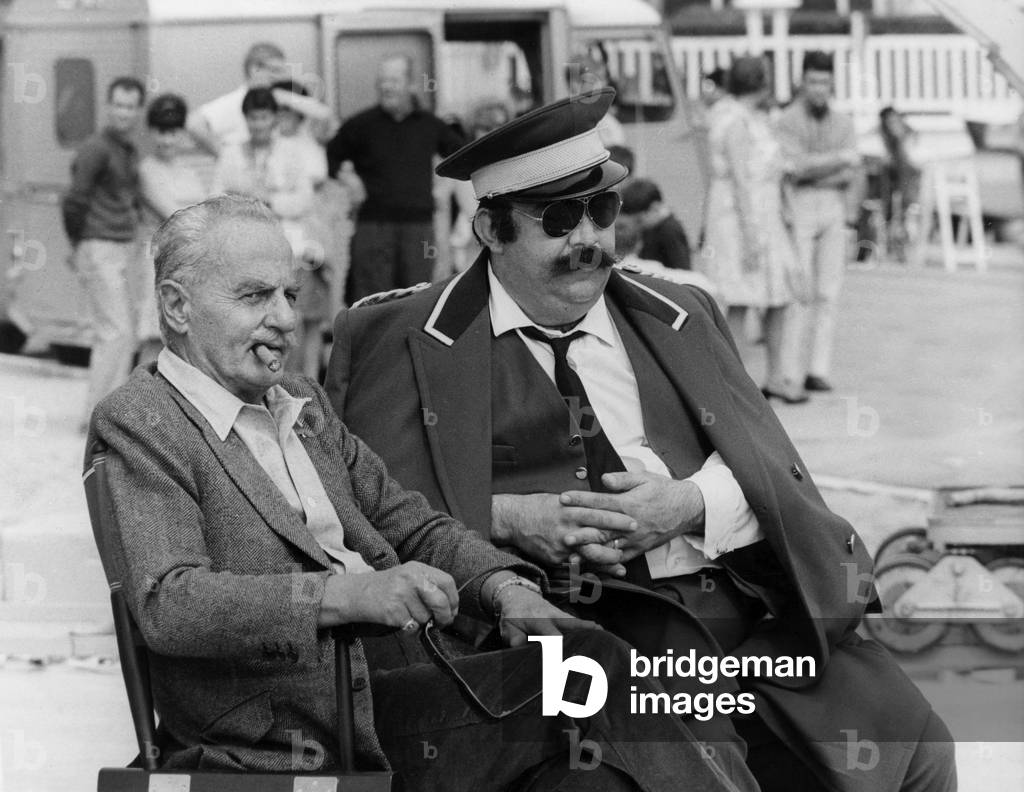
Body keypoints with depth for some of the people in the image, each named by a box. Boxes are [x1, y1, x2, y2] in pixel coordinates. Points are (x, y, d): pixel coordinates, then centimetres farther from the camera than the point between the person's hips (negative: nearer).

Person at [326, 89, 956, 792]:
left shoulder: (682, 317, 21)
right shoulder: (405, 344, 9)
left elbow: (772, 469, 11)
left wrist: (689, 505, -10)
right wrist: (511, 519, -12)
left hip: (749, 609, 5)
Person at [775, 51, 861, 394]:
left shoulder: (843, 123, 10)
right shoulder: (786, 122, -4)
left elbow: (849, 176, -1)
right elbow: (799, 167, -18)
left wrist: (815, 171, -14)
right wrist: (840, 159, -11)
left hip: (834, 211, 5)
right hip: (798, 211, -5)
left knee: (828, 292, 1)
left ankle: (818, 371, 5)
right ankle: (790, 375, -6)